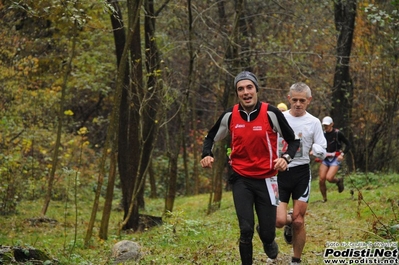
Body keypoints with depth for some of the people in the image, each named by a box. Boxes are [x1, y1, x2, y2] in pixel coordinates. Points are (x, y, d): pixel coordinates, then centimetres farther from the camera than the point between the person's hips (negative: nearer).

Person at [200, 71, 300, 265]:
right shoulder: (229, 116, -4)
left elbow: (293, 140, 0)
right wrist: (207, 155, -7)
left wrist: (286, 157, -19)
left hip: (266, 180, -1)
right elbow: (211, 137, 13)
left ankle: (268, 240, 40)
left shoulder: (271, 113, -10)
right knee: (246, 230, -12)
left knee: (267, 233, 2)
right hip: (241, 179, 1)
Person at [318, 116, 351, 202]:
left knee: (329, 178, -21)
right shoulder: (323, 134, 7)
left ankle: (339, 181, 13)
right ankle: (324, 198, 11)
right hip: (325, 159, 4)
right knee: (321, 180, -7)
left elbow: (348, 145, -1)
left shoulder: (338, 133, -6)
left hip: (335, 159, -4)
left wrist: (342, 154, -13)